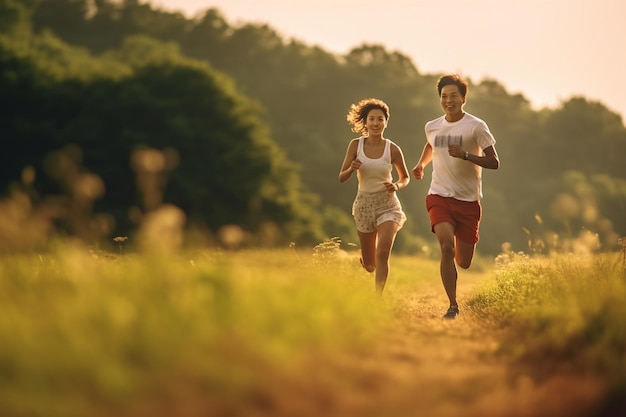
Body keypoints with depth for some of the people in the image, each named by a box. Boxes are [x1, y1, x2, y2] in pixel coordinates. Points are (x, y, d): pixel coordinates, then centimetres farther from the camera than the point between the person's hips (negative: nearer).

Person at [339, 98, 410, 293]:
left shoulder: (392, 149, -7)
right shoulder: (356, 145, -5)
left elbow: (405, 177, 8)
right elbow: (342, 178, -1)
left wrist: (397, 186, -14)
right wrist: (352, 168, -23)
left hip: (388, 205, -2)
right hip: (364, 204, 2)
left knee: (382, 253, -22)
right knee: (369, 265, 11)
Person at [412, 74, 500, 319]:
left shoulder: (476, 126, -7)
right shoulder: (432, 127, 6)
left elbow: (494, 162, -10)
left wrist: (465, 154, -23)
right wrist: (421, 164, 12)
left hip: (469, 200, -1)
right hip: (440, 197, 1)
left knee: (464, 263, 5)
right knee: (446, 248, -23)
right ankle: (452, 305, -14)